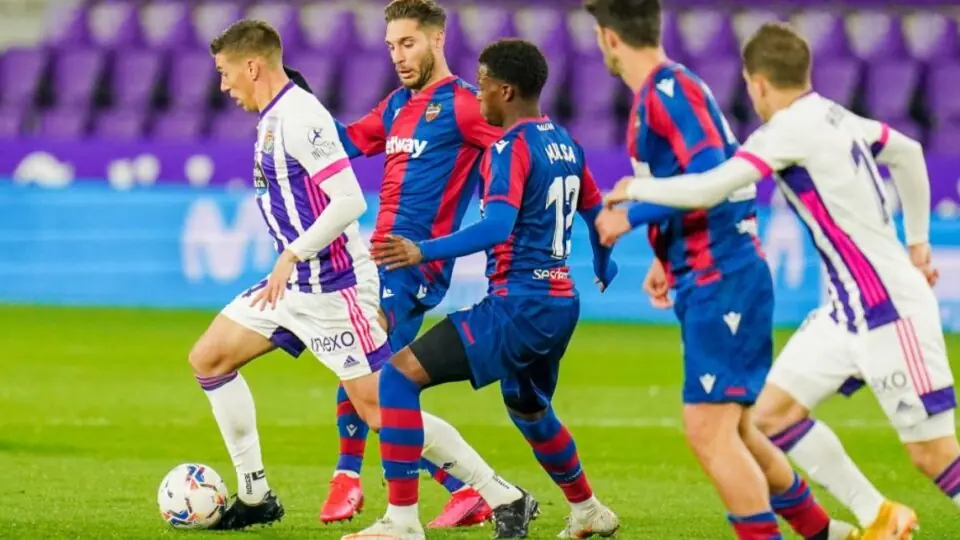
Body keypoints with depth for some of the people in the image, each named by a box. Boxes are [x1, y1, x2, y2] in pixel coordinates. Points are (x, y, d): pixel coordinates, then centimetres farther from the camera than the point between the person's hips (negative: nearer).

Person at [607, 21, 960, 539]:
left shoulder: (792, 129, -17)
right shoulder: (836, 118, 9)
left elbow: (707, 189, -23)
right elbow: (908, 153, 26)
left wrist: (634, 190, -6)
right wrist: (917, 240, 31)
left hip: (890, 311, -9)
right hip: (849, 310, 9)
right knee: (773, 411, 5)